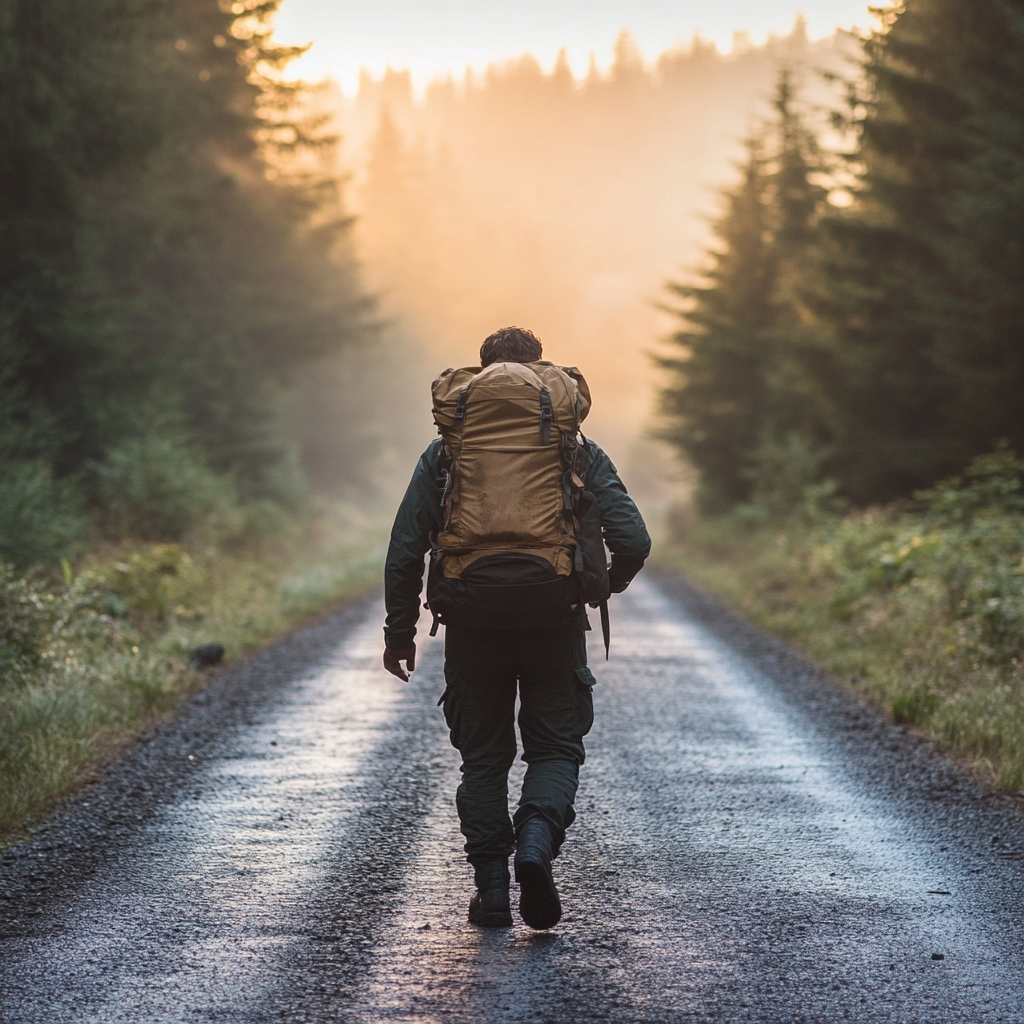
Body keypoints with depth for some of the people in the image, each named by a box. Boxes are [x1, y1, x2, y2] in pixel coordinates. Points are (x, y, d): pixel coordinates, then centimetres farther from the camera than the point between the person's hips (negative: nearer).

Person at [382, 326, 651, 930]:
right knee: (557, 748, 11)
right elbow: (633, 540, -2)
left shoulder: (445, 454, 6)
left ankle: (491, 888, 9)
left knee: (484, 756, 13)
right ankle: (537, 843, -15)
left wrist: (400, 630, 12)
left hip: (473, 627, 1)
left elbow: (404, 550, 2)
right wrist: (609, 584, 20)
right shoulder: (580, 453, 5)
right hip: (556, 625, -1)